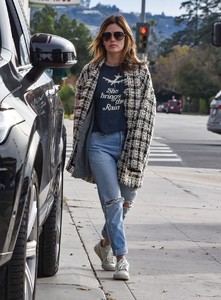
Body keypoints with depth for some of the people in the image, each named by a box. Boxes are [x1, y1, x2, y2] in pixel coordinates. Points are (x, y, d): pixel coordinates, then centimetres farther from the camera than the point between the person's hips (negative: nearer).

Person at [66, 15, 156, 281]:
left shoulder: (140, 71, 6)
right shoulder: (90, 72, 9)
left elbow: (146, 112, 2)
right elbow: (80, 111, 12)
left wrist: (136, 148, -6)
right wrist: (78, 148, 8)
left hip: (129, 141, 1)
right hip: (100, 142, -1)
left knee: (127, 199, 7)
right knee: (112, 199, -9)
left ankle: (106, 242, 31)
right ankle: (120, 257, -6)